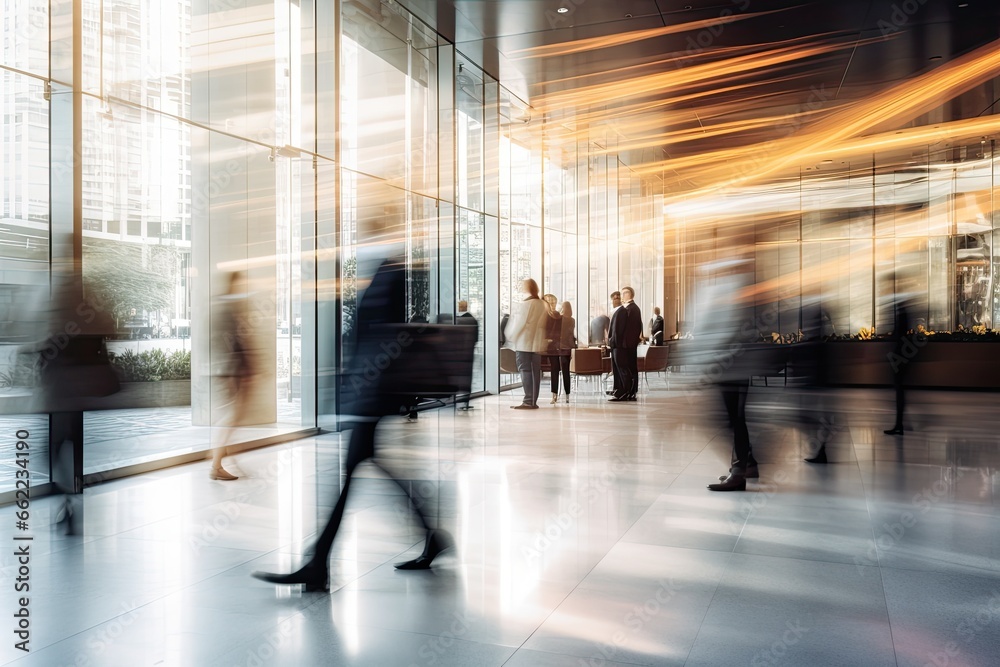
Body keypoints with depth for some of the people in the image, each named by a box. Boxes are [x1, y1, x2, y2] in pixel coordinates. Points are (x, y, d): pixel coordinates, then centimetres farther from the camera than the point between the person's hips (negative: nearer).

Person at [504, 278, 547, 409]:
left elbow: (519, 323, -11)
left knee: (525, 371, -5)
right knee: (535, 371, 6)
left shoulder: (525, 303, -10)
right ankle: (533, 401, 9)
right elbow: (542, 323, 9)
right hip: (537, 343, 6)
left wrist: (511, 337, 1)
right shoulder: (542, 304, 8)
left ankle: (528, 402, -9)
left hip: (523, 342, -6)